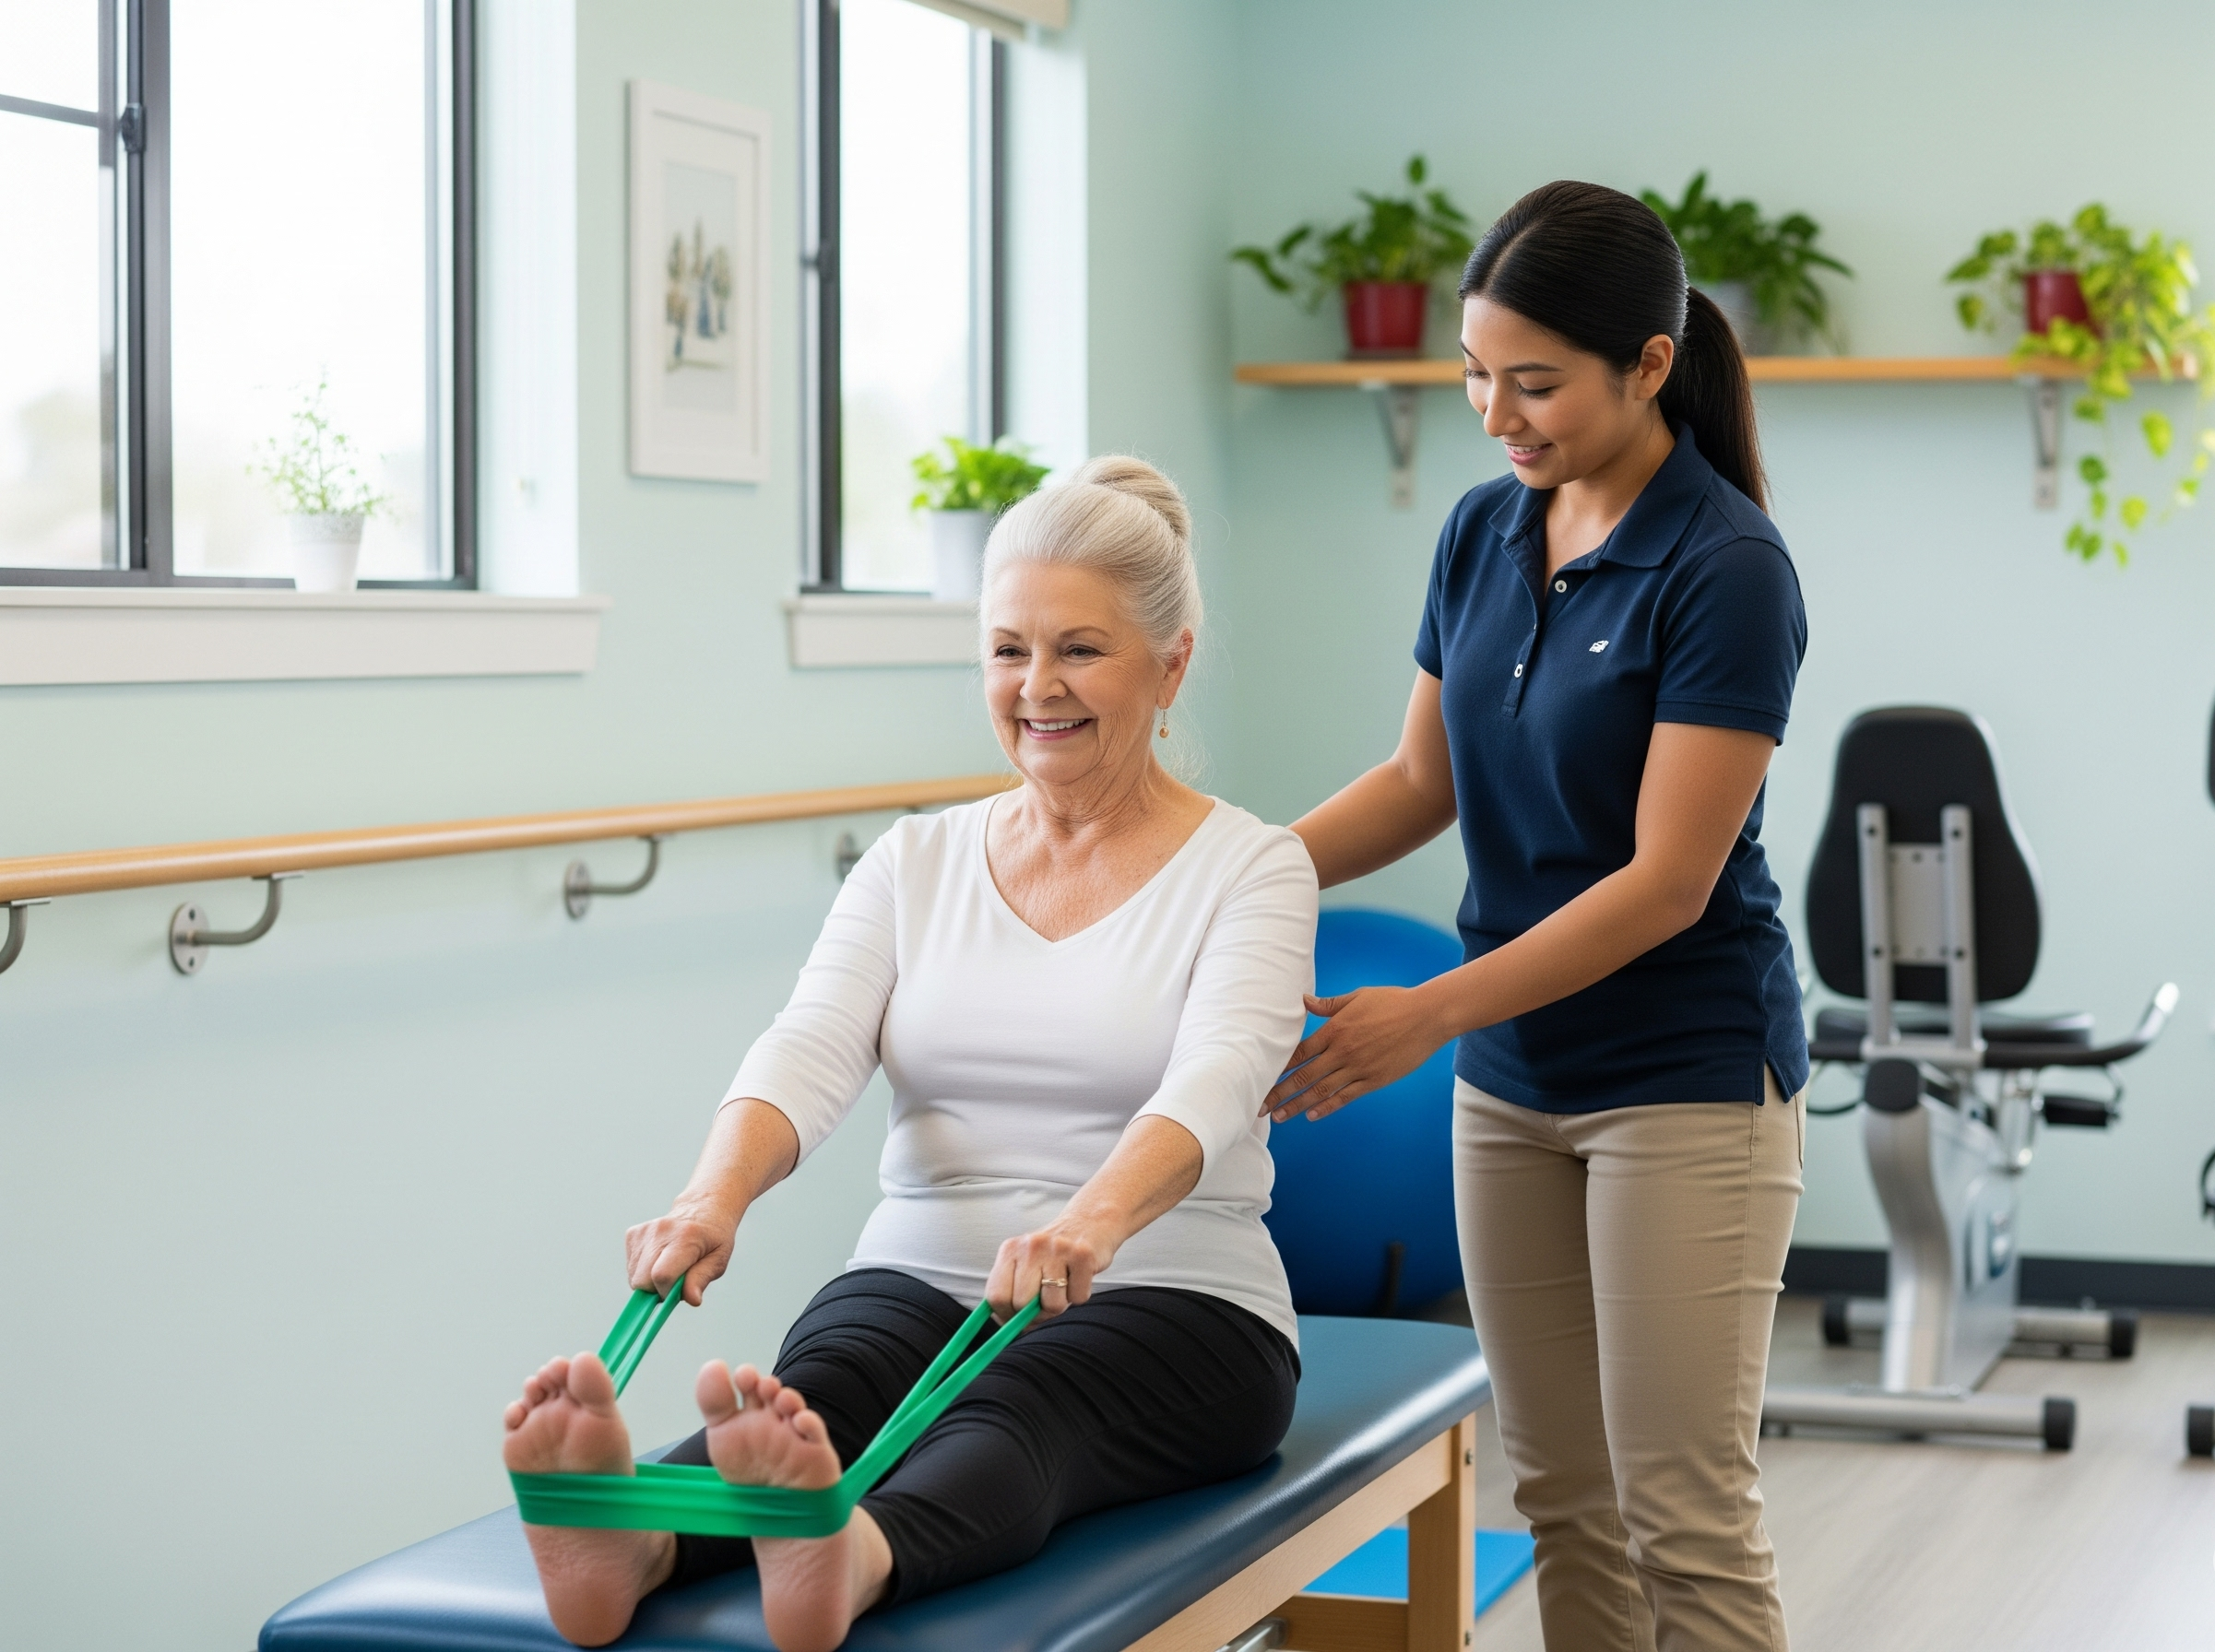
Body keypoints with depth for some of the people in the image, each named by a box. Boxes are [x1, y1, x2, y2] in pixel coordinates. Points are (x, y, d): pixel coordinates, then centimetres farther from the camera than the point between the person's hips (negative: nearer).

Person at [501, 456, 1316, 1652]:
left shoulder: (1250, 868, -1)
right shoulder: (917, 860, 11)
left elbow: (1216, 1078, -21)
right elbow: (812, 1049, -6)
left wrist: (1092, 1223, -44)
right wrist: (717, 1196, -30)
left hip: (1165, 1305, -3)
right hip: (919, 1282, 3)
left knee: (1011, 1412, -38)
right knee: (822, 1385, -33)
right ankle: (633, 1540, -66)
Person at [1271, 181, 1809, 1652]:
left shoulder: (1726, 569, -18)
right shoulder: (1483, 533, 5)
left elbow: (1668, 880, -20)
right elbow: (1423, 780, 13)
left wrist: (1431, 1013, -23)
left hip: (1687, 1081, -7)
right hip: (1512, 1081, 7)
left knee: (1686, 1510, -3)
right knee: (1563, 1497, 12)